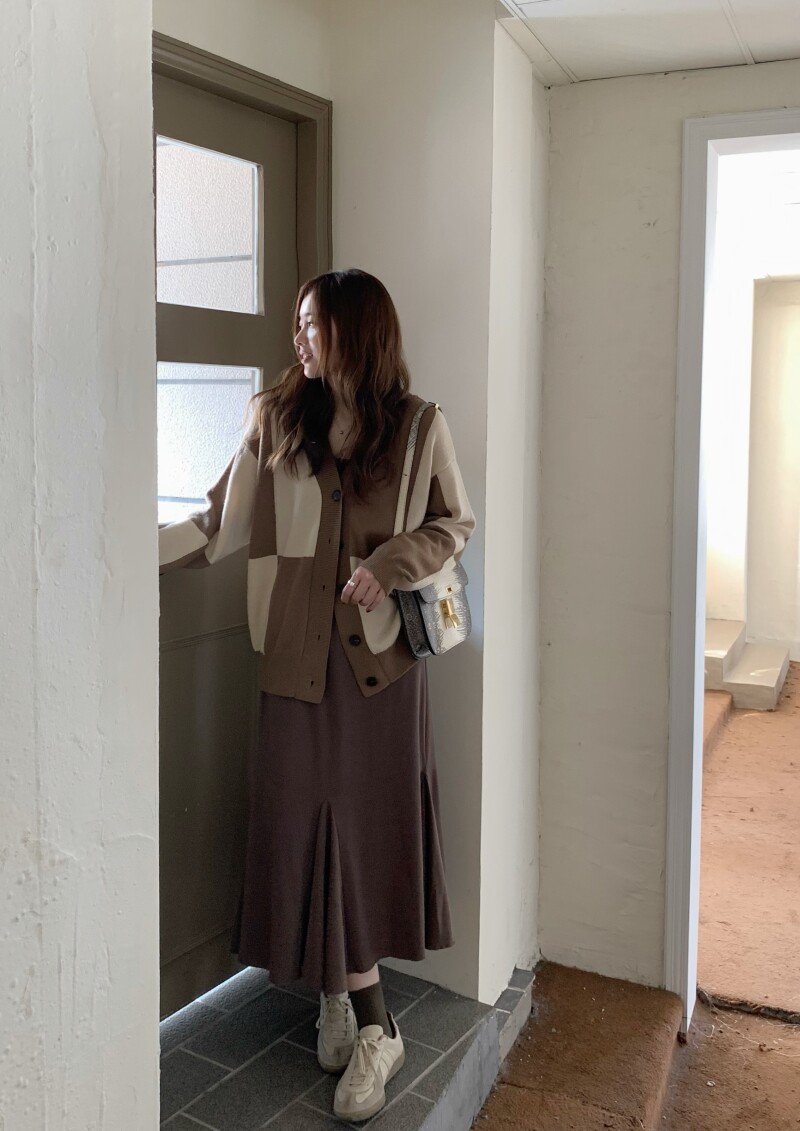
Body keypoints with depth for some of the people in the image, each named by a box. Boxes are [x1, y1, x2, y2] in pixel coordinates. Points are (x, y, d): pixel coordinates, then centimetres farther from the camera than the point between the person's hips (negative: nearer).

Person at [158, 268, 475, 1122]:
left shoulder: (418, 425, 0)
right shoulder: (275, 420, 4)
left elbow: (454, 525, 5)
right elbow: (220, 523, 7)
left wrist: (389, 565, -11)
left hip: (381, 650, -1)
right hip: (299, 651, 2)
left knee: (367, 819, 2)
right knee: (306, 819, 1)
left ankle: (344, 994, 16)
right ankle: (367, 1019, 14)